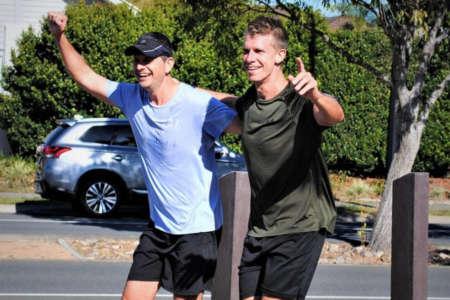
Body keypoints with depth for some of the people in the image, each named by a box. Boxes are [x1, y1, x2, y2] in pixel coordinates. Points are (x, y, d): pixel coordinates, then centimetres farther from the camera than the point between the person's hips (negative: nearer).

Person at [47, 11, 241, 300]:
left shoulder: (199, 105, -18)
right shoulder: (132, 97, 1)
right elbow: (86, 77, 9)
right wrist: (60, 37, 1)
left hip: (198, 229, -6)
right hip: (159, 226, 6)